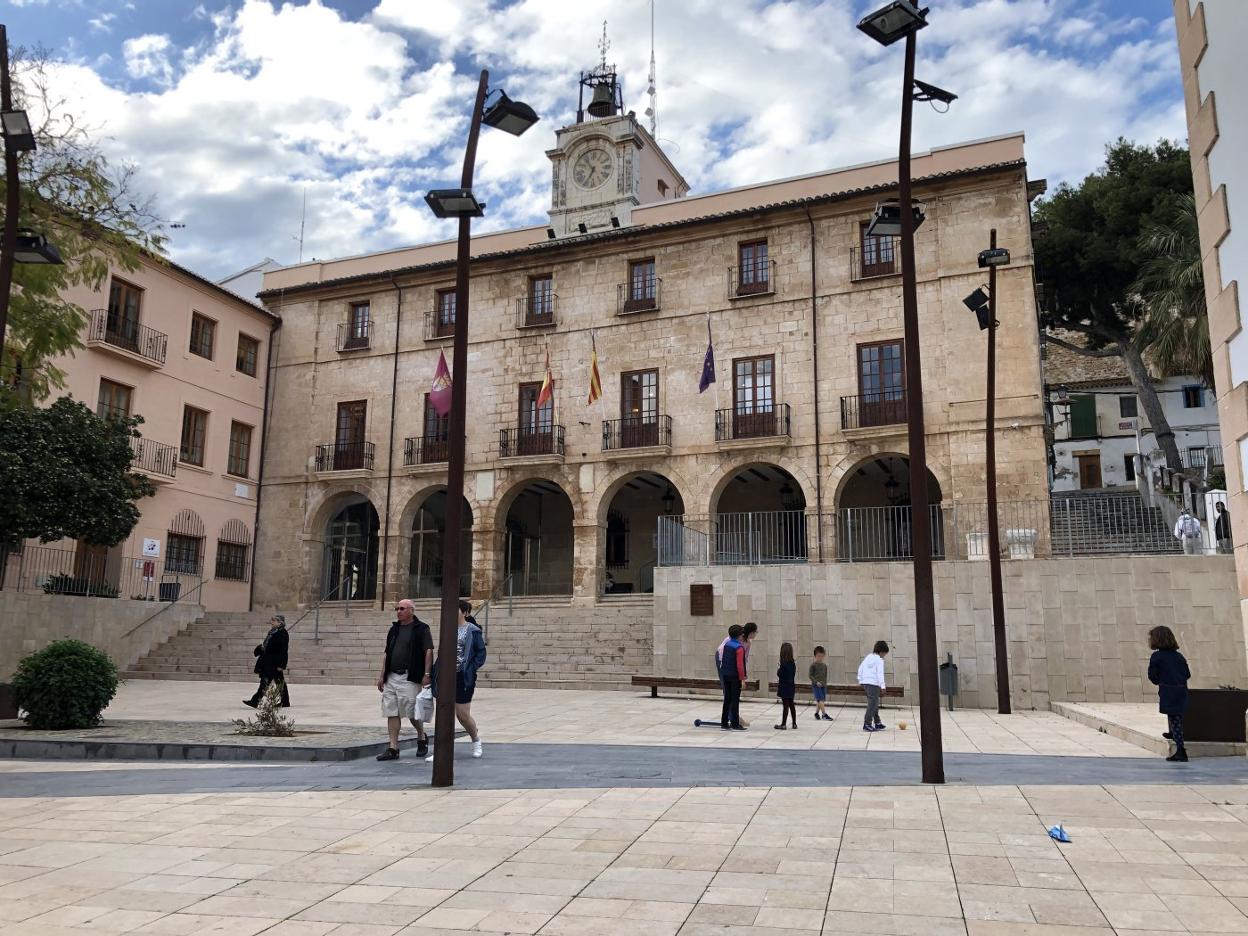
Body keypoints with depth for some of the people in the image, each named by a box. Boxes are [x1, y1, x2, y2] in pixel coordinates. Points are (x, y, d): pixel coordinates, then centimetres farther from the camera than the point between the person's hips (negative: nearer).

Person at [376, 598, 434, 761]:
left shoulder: (421, 629, -3)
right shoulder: (394, 629, 16)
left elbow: (428, 651, -10)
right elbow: (387, 654, 19)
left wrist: (426, 674, -17)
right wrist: (382, 676, 15)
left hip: (410, 678, -6)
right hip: (391, 677, 6)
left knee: (412, 712, -2)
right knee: (392, 713, 4)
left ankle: (422, 738, 24)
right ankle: (393, 749, 8)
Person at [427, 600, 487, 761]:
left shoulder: (473, 631, -6)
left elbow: (481, 654, -6)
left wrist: (470, 670, -16)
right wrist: (434, 670, 8)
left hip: (462, 678, -5)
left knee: (463, 714, 3)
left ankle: (476, 739, 31)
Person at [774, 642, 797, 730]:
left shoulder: (783, 664, -18)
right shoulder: (793, 663, 4)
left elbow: (780, 675, -18)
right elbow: (794, 676, 9)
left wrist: (778, 670, -1)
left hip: (784, 686, -7)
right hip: (791, 686, 7)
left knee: (785, 705, -3)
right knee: (791, 704, 15)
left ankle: (783, 724, 3)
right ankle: (794, 723, 20)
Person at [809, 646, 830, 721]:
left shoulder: (824, 665, 10)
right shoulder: (813, 665, -5)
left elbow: (825, 676, 17)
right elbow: (810, 675, -7)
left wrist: (825, 683, 12)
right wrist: (816, 682, -17)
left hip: (823, 685, 6)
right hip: (815, 685, -6)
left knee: (820, 700, 8)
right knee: (820, 700, -13)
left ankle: (816, 713, 24)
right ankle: (824, 715, -15)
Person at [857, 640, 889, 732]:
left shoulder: (868, 657, 13)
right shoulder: (879, 660, -8)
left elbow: (860, 668, 15)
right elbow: (880, 674, -15)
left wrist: (860, 680, 22)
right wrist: (882, 686, -16)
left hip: (865, 683, 8)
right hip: (874, 684, -8)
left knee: (874, 703, 19)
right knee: (873, 704, -4)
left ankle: (877, 723, 27)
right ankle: (867, 724, -8)